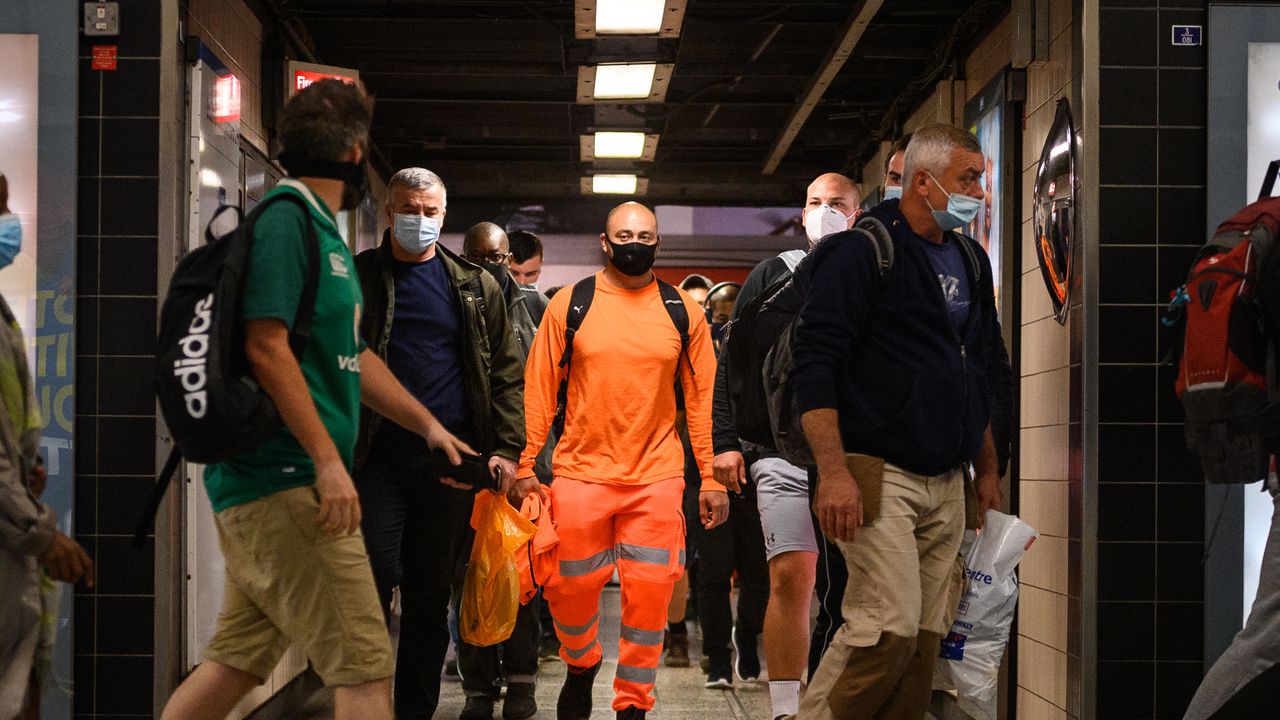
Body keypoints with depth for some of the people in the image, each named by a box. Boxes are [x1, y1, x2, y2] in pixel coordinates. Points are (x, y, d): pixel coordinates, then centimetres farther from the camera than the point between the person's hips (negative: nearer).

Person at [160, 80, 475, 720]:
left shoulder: (319, 226, 19)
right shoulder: (286, 217, -11)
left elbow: (351, 355, 26)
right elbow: (266, 345, -20)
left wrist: (427, 424, 27)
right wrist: (329, 459, -21)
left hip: (265, 486, 10)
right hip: (284, 482, -10)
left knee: (237, 661, 13)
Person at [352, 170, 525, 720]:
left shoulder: (476, 288, 10)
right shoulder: (357, 278, 5)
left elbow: (507, 373, 9)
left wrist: (506, 448, -1)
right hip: (377, 461, -2)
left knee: (431, 594, 9)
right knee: (373, 581, -9)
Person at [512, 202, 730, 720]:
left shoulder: (682, 310, 5)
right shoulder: (570, 305, 2)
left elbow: (701, 396, 6)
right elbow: (540, 387, 3)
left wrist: (712, 477, 2)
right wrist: (525, 466, -2)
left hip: (657, 477, 0)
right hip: (580, 473, 0)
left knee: (649, 596, -2)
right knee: (571, 589, 6)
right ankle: (581, 666, 35)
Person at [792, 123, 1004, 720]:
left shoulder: (969, 261, 18)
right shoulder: (862, 250, -8)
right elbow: (814, 366, -14)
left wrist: (986, 467, 22)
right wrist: (833, 471, -23)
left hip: (946, 485, 8)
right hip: (879, 475, -8)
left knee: (925, 636, 6)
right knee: (890, 627, -16)